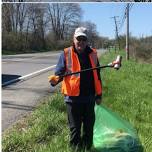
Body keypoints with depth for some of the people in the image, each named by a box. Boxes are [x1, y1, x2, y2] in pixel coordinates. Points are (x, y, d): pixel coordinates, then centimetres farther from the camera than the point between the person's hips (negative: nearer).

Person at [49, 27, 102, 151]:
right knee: (75, 127, 8)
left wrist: (99, 95, 11)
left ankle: (87, 148, 34)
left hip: (89, 97, 4)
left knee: (89, 126, 16)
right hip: (73, 97, -3)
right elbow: (59, 72, -5)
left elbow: (97, 76, 10)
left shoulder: (92, 54, 5)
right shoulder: (66, 54, -4)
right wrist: (55, 80, -29)